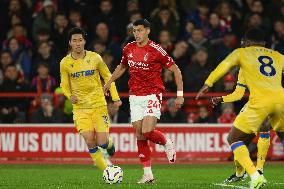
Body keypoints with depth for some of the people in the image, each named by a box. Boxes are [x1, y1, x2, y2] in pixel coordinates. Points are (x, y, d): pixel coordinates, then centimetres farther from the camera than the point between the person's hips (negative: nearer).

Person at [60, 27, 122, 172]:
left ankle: (109, 143, 31)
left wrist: (115, 98, 2)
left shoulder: (95, 58, -4)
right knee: (90, 142, -13)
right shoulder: (65, 63, -2)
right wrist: (70, 96, -11)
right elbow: (64, 85, 10)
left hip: (99, 105, -1)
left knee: (102, 142, -7)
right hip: (80, 107, 1)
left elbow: (108, 77, 8)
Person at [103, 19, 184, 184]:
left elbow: (176, 70, -6)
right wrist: (109, 82, 22)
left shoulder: (156, 50, -11)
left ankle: (168, 144, 13)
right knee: (140, 134, 1)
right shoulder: (129, 49, 5)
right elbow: (122, 67, 27)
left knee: (147, 131, -20)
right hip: (135, 97, 5)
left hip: (152, 96, -5)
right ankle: (148, 174, 4)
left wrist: (180, 94, -8)